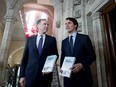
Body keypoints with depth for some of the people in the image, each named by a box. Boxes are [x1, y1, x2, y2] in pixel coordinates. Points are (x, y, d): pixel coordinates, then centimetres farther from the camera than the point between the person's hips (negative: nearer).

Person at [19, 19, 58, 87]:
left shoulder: (52, 39, 6)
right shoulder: (30, 39, 9)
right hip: (30, 74, 1)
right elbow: (25, 57, 5)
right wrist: (22, 75, 1)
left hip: (46, 74, 0)